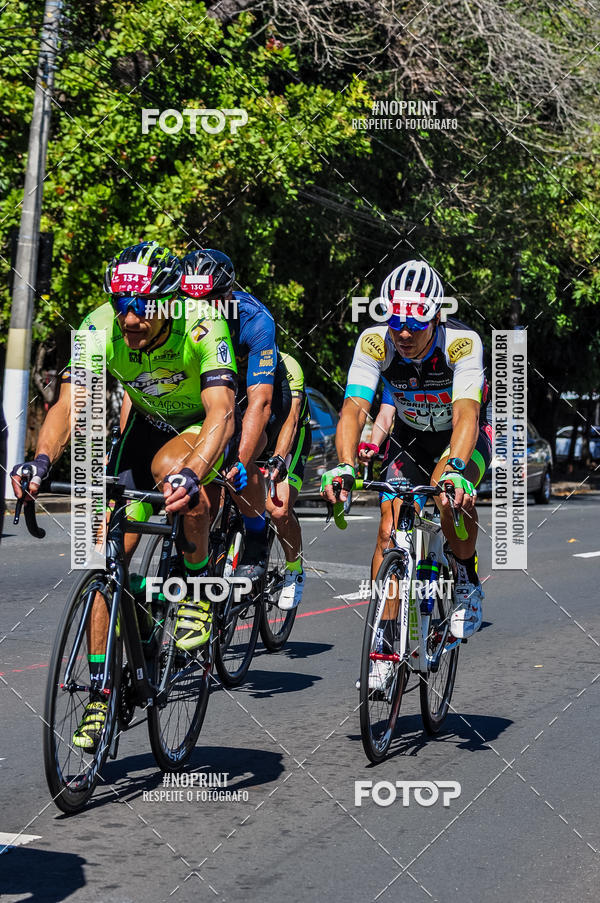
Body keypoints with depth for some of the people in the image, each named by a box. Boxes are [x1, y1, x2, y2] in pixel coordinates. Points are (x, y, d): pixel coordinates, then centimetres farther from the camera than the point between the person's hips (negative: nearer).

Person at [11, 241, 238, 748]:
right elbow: (68, 405, -29)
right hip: (149, 424, 4)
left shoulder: (201, 326, -33)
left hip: (206, 427, -4)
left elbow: (221, 412, -43)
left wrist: (190, 475, -61)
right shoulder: (100, 327, -23)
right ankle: (100, 692, 2)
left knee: (172, 469, -39)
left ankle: (201, 584, -13)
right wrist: (41, 461, -49)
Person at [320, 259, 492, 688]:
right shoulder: (375, 342, -26)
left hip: (466, 439, -3)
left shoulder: (462, 343, -33)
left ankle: (468, 580, -8)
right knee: (390, 530, -13)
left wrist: (455, 469, -63)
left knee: (451, 491, -35)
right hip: (409, 438, 3)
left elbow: (466, 415, -45)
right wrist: (345, 466, -53)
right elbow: (354, 408, -35)